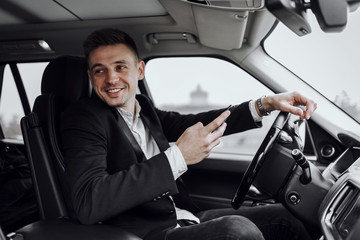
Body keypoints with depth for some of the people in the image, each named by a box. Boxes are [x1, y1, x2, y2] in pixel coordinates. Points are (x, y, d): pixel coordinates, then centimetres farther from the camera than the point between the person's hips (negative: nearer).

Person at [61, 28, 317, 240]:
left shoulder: (143, 106, 10)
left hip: (184, 217, 8)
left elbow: (194, 124, 13)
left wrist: (266, 103, 2)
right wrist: (177, 157, -30)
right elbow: (87, 204, -27)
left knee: (281, 216, 8)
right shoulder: (82, 118, -13)